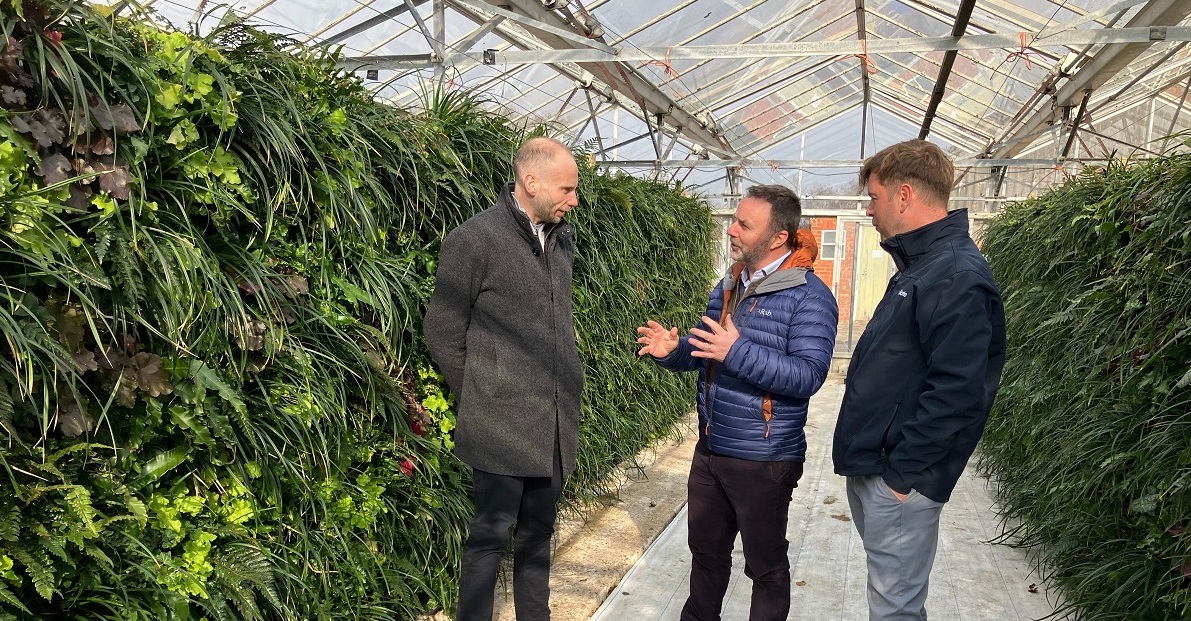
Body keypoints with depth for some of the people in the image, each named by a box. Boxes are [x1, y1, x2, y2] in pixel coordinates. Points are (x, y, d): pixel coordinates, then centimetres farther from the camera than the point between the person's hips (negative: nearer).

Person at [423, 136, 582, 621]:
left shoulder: (562, 240, 9)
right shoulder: (473, 239, -12)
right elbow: (443, 334, -6)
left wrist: (568, 391, 13)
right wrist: (481, 400, -1)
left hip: (555, 423, 6)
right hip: (502, 425, -6)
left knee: (538, 534, 17)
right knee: (491, 536, 6)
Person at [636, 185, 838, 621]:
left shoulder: (809, 296, -16)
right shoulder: (729, 286, 7)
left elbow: (808, 376, -26)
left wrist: (739, 352, -36)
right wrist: (672, 351, -8)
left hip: (765, 461, -7)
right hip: (710, 450, 7)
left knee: (765, 563, 13)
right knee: (706, 548, 24)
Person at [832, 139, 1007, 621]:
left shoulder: (958, 278, -21)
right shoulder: (918, 266, 12)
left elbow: (957, 394, -26)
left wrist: (900, 472, -20)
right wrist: (867, 461, 16)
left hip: (899, 483, -10)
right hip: (869, 468, 10)